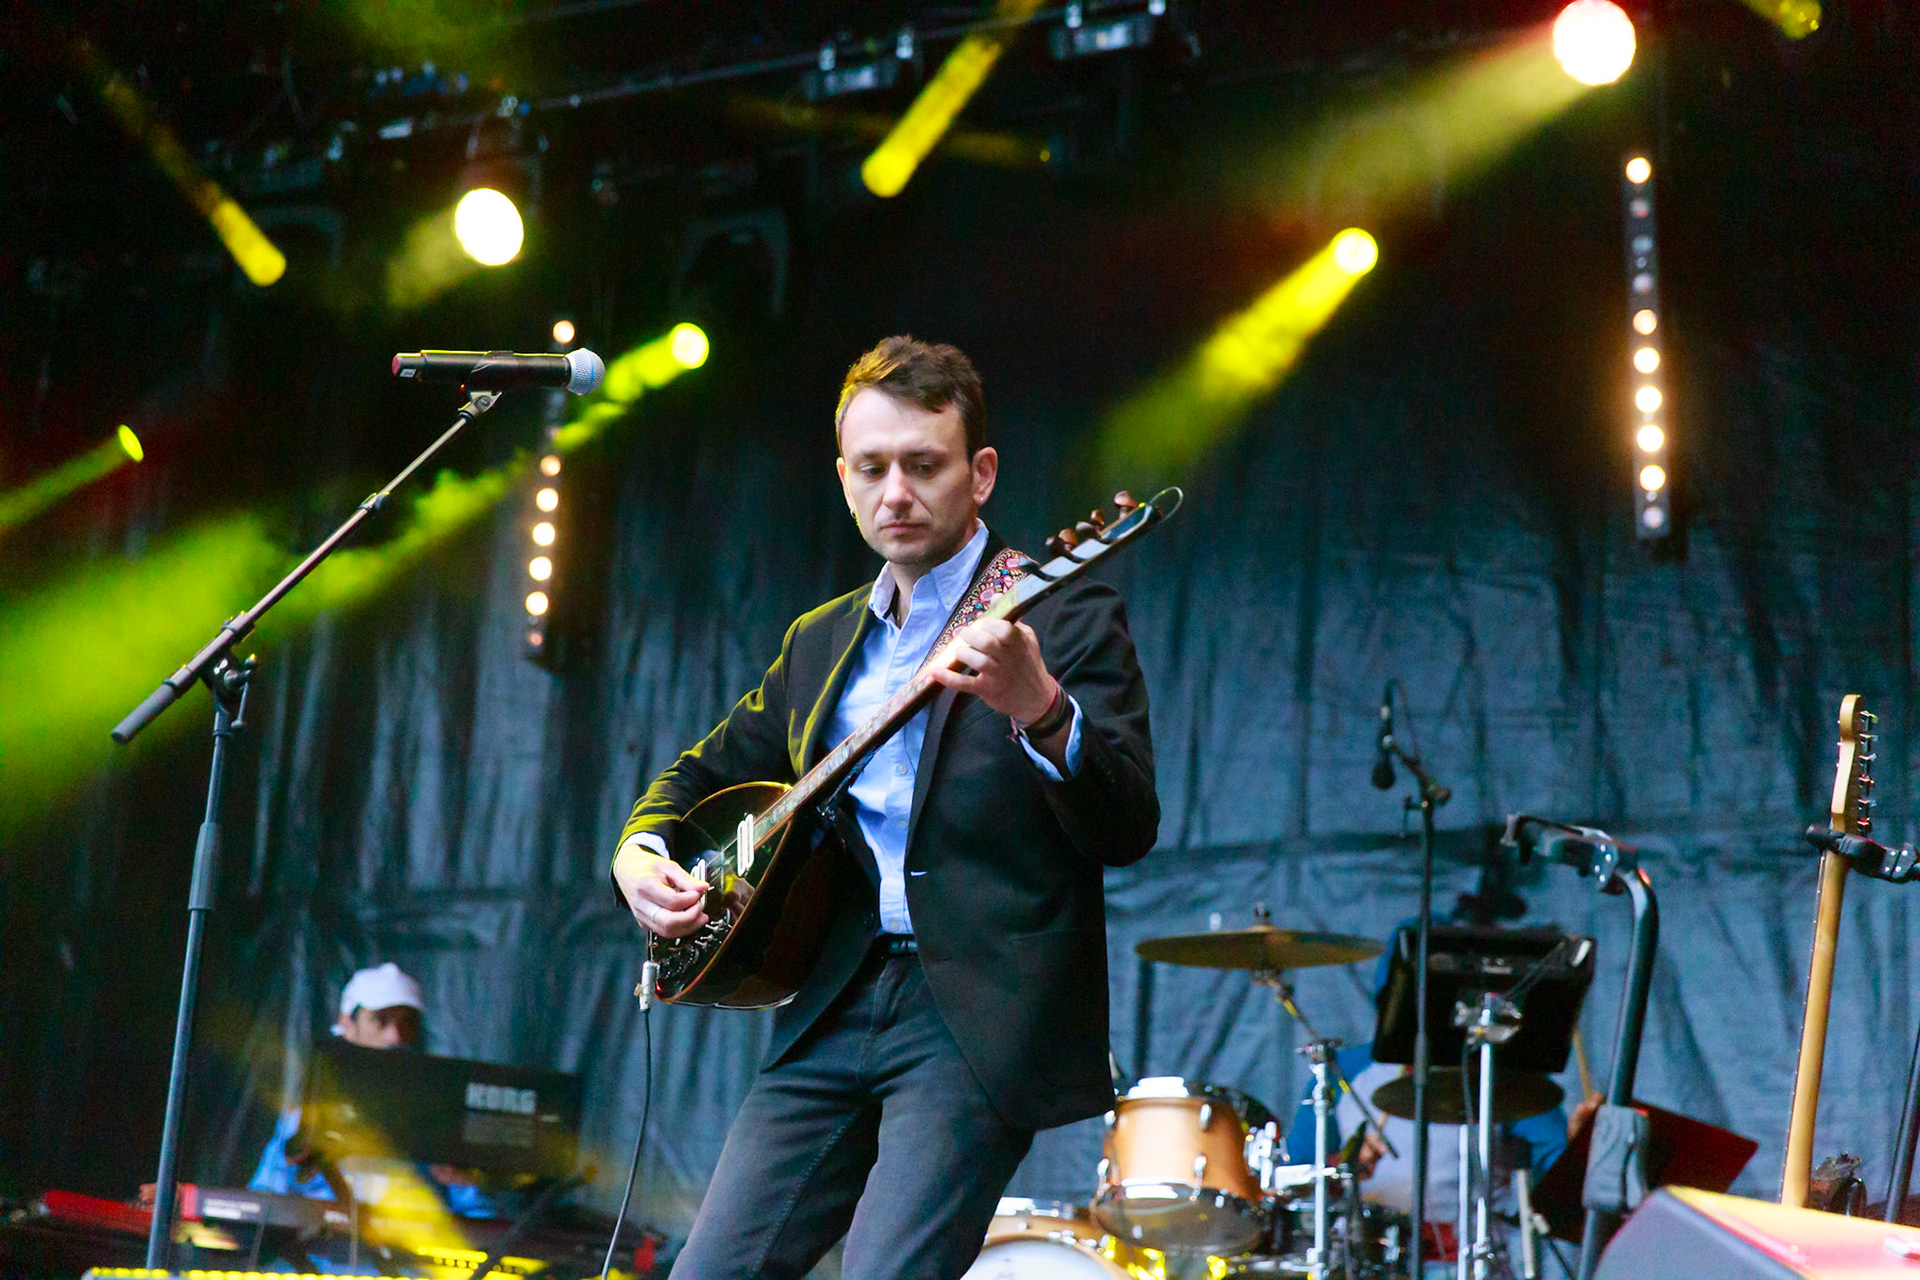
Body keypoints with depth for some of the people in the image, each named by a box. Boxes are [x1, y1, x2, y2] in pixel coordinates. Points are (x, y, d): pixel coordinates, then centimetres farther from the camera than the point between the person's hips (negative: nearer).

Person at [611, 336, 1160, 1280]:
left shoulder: (1060, 615, -1)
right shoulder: (820, 642, 19)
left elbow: (1128, 832, -12)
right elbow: (708, 772, 30)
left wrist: (1040, 710, -31)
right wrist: (641, 848, 8)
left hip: (978, 1014, -6)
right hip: (834, 1011, 6)